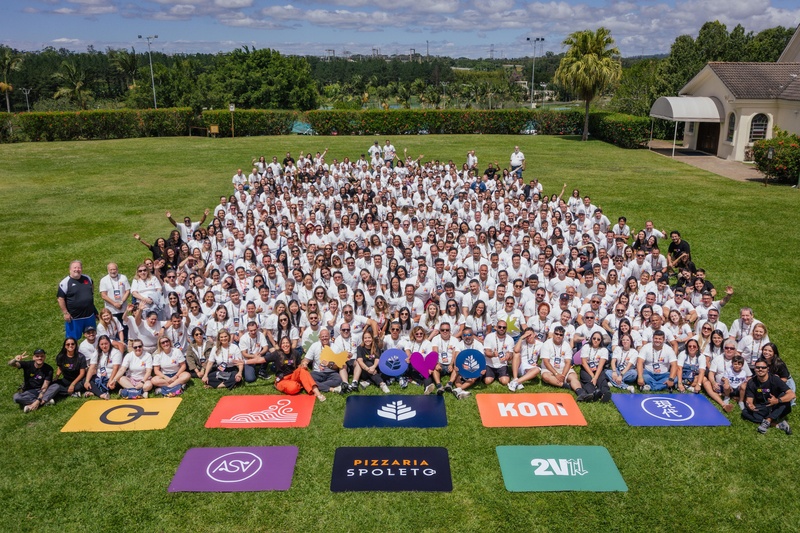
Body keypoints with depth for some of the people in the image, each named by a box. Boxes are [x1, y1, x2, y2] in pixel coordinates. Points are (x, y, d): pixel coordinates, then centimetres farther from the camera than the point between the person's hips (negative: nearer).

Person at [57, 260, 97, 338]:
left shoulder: (87, 278, 3)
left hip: (90, 315, 5)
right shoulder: (65, 282, -13)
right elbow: (60, 298, -13)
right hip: (74, 317, -5)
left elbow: (92, 287, 25)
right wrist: (65, 313, -15)